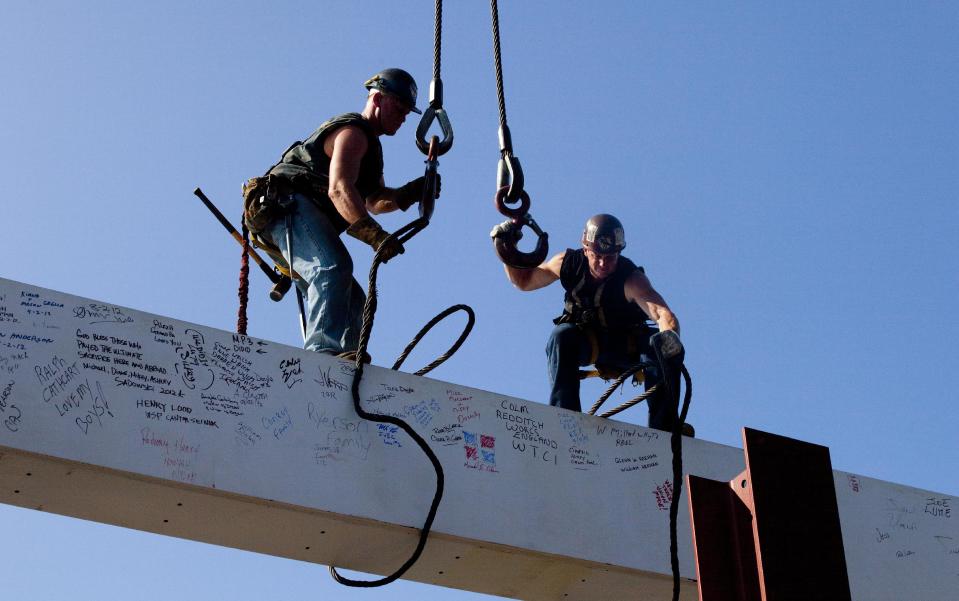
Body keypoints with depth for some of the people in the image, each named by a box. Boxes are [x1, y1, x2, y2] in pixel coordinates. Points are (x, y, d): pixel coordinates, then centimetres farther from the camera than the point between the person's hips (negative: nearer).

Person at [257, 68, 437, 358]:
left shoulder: (369, 144, 28)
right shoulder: (353, 133, -8)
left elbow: (374, 200, 22)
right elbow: (339, 189, -25)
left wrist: (410, 193, 2)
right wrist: (375, 235, -36)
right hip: (289, 203, -11)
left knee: (351, 301, 5)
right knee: (333, 267, -34)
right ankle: (326, 350, -49)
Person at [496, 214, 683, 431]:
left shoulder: (631, 278, -28)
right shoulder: (569, 263, -16)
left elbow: (663, 313, -44)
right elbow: (524, 280, 1)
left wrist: (670, 337, -66)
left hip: (625, 346, -2)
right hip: (586, 342, 2)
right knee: (562, 336, -33)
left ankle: (663, 430, -23)